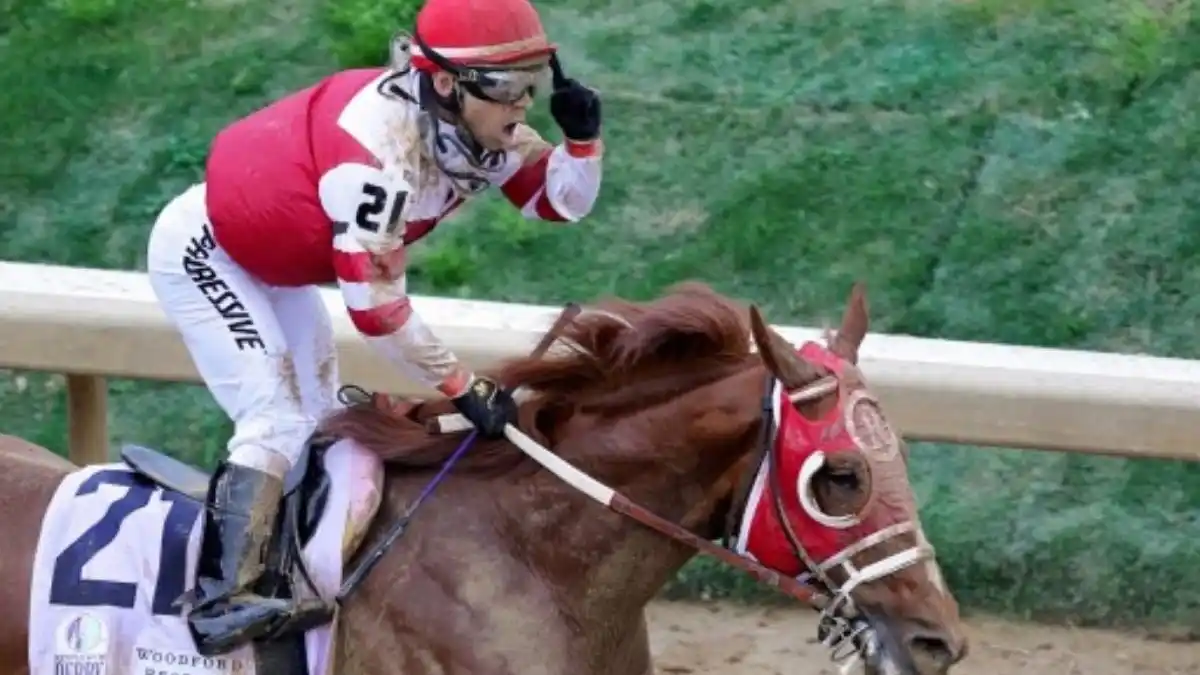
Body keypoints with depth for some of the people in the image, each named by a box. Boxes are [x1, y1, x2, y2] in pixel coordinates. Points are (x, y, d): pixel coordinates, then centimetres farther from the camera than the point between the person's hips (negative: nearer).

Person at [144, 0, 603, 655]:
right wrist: (464, 387, -29)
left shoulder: (476, 127, -12)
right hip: (203, 253, -10)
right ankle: (218, 602, -27)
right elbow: (373, 304, -35)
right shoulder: (382, 144, -37)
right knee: (277, 420, -20)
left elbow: (563, 201, 1)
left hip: (274, 262, 10)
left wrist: (581, 135, -20)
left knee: (317, 423, 14)